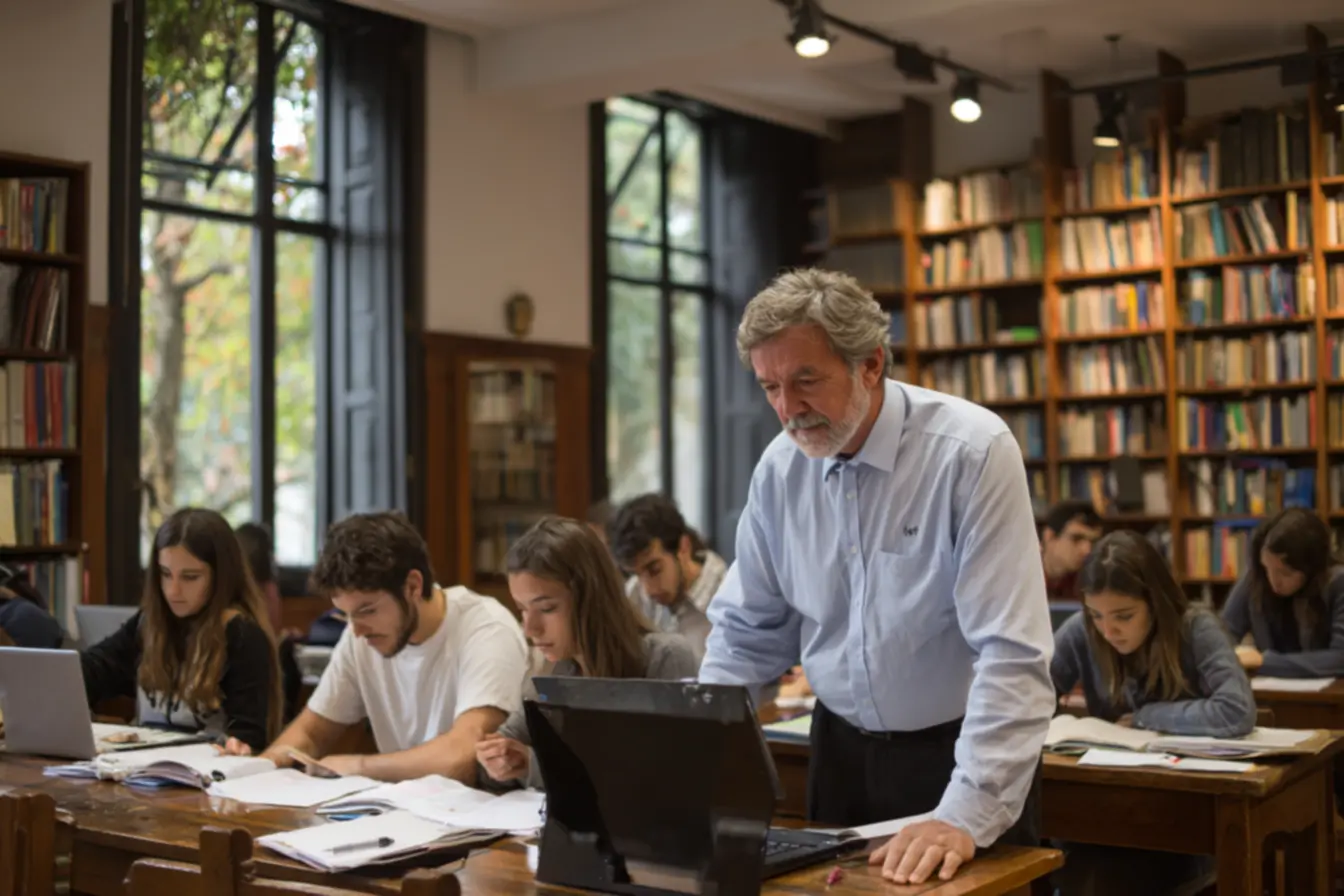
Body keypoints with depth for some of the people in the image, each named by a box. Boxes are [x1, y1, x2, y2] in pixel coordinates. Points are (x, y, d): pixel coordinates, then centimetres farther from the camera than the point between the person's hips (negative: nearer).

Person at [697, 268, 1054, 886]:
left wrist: (965, 815, -32)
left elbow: (1012, 655, -25)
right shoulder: (780, 468, -6)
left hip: (963, 755, -4)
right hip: (841, 750, 5)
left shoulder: (972, 452, -22)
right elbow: (746, 634, 4)